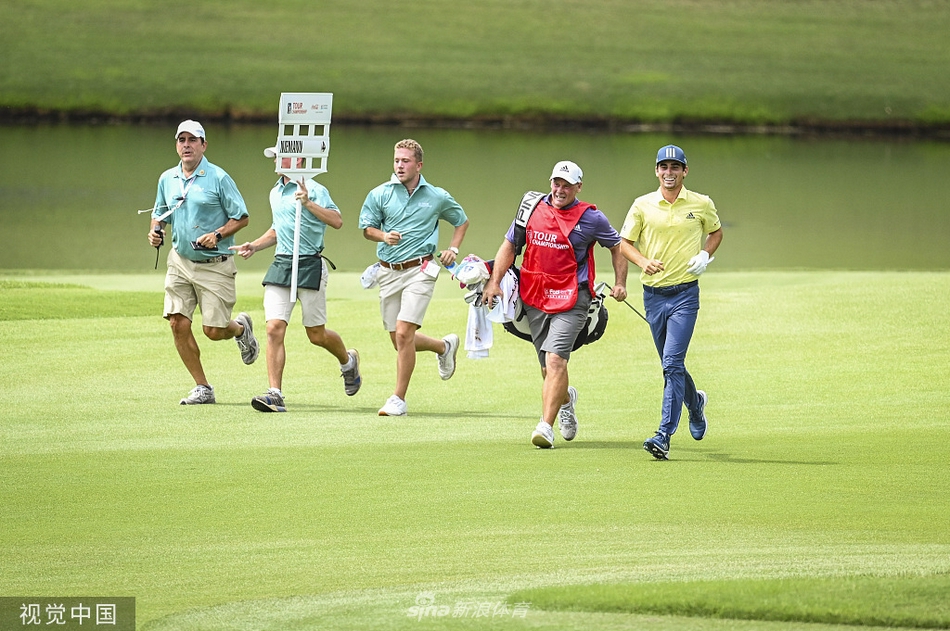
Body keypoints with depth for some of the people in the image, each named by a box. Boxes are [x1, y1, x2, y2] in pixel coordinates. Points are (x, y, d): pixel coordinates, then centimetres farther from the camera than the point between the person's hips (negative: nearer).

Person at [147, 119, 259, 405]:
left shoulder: (218, 178, -8)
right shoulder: (167, 179, 7)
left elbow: (241, 218, -5)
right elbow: (160, 213, 21)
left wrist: (217, 235, -20)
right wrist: (156, 231, 0)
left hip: (214, 266, -5)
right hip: (180, 261, 5)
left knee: (214, 331, -5)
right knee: (178, 323, -7)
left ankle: (241, 328, 33)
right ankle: (202, 388, 6)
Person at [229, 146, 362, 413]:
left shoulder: (314, 190, -8)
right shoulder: (275, 193, 16)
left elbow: (337, 221, -20)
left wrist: (309, 203, -26)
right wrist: (253, 246, 16)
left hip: (309, 267, -6)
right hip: (280, 265, 6)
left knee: (316, 335, 5)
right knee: (274, 328, -10)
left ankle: (348, 361, 37)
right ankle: (275, 395, -13)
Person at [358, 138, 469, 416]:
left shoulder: (437, 197, 2)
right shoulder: (380, 194, 2)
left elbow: (462, 221, 19)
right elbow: (367, 227, 10)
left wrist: (453, 249, 4)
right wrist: (384, 236, -11)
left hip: (419, 270, -3)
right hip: (388, 272, 3)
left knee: (403, 333, -17)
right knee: (399, 340, 8)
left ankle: (399, 399, -10)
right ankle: (445, 346, 38)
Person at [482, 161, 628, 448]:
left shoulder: (590, 218, -1)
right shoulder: (532, 209, 7)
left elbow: (617, 246, 12)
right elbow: (510, 245, 16)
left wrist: (620, 283, 2)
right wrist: (494, 282, 6)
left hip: (572, 299, -4)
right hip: (534, 298, 4)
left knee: (555, 360, -20)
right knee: (548, 369, 10)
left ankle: (546, 426, -24)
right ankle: (565, 398, 44)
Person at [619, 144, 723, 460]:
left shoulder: (702, 205, 1)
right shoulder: (643, 205, 2)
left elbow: (716, 232, 18)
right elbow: (625, 242, 8)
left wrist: (705, 255, -1)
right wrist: (643, 262, -11)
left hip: (685, 294, -3)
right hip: (653, 294, 3)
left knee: (672, 364, -15)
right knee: (671, 366, 14)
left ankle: (664, 436, -19)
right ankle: (695, 402, 46)